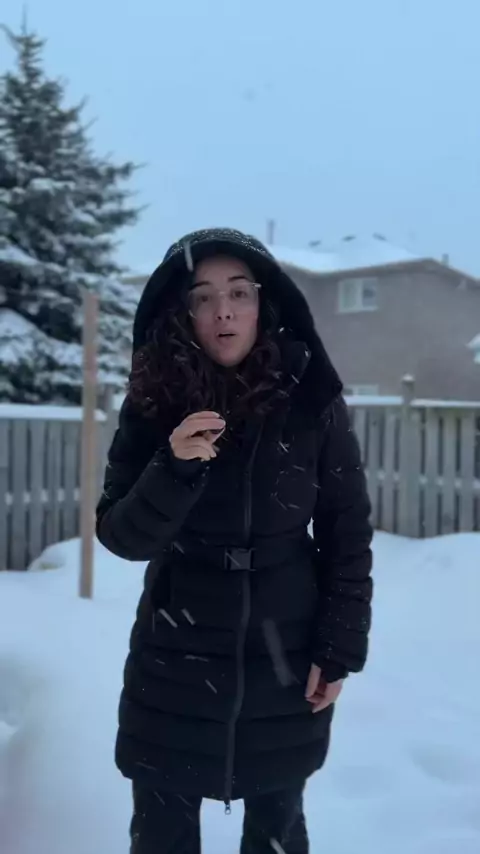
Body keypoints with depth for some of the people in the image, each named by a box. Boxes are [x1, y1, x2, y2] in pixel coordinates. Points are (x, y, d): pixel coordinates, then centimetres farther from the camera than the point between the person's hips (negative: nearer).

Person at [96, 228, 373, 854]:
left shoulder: (313, 403, -9)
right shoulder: (154, 405, -8)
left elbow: (349, 536, -2)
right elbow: (121, 537, -9)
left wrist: (340, 649, -4)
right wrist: (174, 469, -26)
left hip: (286, 665, 0)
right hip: (173, 663, 1)